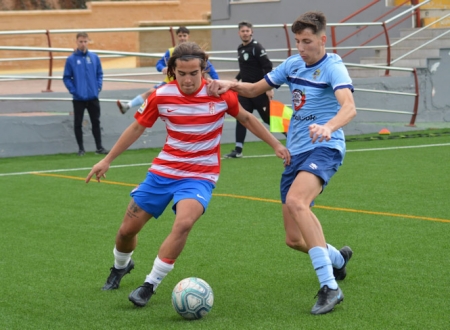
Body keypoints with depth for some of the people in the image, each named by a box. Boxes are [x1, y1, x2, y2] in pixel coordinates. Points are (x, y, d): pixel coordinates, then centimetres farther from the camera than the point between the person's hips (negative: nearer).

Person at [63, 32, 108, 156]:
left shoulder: (94, 57, 2)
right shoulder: (71, 59, -5)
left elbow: (100, 74, 8)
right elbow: (66, 78, -3)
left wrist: (98, 87, -4)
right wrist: (73, 90, -12)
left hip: (93, 97, 2)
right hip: (78, 98, -2)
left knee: (96, 122, 6)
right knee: (78, 124, 5)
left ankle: (99, 147, 13)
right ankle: (81, 148, 15)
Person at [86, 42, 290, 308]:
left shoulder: (219, 93, -11)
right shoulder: (161, 96, -8)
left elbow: (246, 118, 6)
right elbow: (137, 128, 6)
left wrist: (276, 144, 5)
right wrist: (107, 160, 8)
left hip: (200, 176, -2)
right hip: (163, 171, 3)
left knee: (183, 224, -31)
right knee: (128, 229, 7)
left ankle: (150, 286, -17)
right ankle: (121, 266, 43)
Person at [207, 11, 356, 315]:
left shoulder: (333, 67, -11)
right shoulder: (293, 64, 10)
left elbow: (349, 107, -29)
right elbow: (255, 89, 23)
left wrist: (328, 126, -50)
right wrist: (231, 85, 1)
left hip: (324, 148, -7)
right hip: (296, 152, 7)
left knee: (296, 202, -35)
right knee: (295, 239, 7)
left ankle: (330, 287, -34)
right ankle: (337, 258, 42)